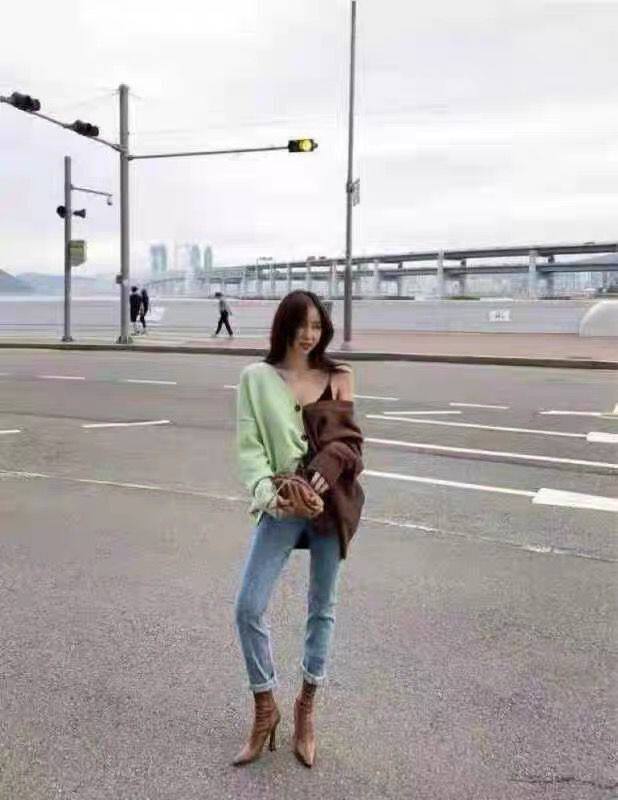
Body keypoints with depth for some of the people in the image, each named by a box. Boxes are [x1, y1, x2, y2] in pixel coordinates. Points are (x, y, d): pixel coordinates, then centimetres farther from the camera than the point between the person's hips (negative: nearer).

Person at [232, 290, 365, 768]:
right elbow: (250, 444, -4)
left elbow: (347, 440, -2)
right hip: (282, 505, 0)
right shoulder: (257, 378, 1)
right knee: (249, 608, -4)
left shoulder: (337, 378, 4)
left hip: (331, 500, 1)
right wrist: (266, 492, -21)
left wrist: (323, 475, -22)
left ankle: (307, 706, 32)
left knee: (323, 607, 11)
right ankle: (265, 710, 18)